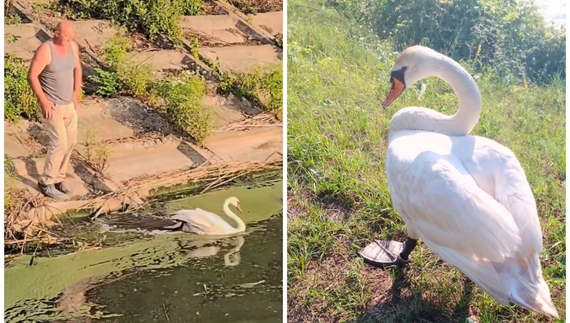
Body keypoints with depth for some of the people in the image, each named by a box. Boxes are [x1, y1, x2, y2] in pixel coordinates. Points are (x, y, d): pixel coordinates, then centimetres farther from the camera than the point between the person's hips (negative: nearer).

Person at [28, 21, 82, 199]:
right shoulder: (45, 50, -19)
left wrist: (76, 95, 8)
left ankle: (58, 179, 24)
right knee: (59, 142, -9)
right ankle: (46, 182, 8)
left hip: (69, 103, 7)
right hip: (51, 105, -7)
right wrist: (44, 101, -17)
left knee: (70, 141, 10)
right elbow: (32, 76, -17)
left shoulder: (73, 46, 0)